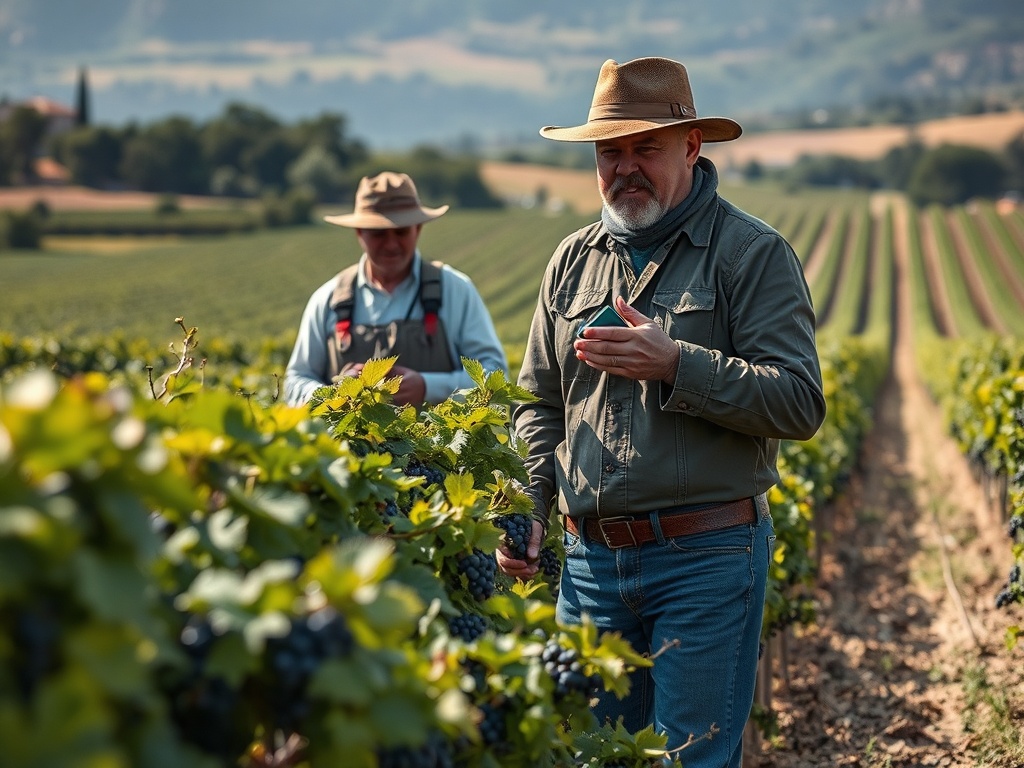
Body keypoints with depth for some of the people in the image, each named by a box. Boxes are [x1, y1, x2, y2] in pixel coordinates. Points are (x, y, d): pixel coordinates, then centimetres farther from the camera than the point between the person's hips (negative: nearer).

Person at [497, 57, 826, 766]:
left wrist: (675, 365, -22)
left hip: (707, 556, -5)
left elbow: (800, 405, -13)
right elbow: (540, 407, 18)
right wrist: (523, 514, 4)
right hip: (592, 560, 5)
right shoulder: (574, 260, 13)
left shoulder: (753, 254, -4)